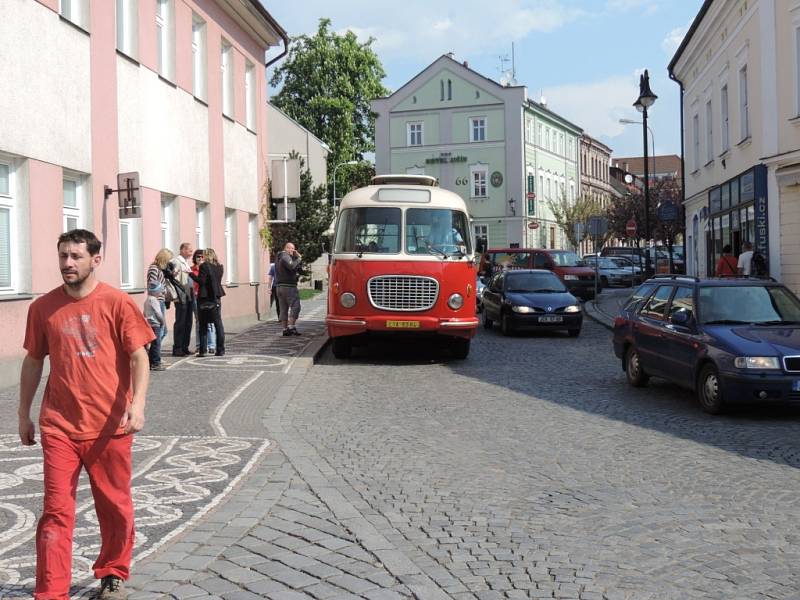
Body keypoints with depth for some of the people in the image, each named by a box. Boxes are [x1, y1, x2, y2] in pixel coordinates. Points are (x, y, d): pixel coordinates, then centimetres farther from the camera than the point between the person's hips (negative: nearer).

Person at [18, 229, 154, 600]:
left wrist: (137, 404, -21)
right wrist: (24, 414, 16)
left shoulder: (116, 303, -6)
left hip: (110, 426, -1)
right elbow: (33, 361, 13)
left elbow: (138, 357, -7)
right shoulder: (43, 307, 3)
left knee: (115, 508, 11)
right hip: (59, 427, 2)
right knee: (56, 511, 1)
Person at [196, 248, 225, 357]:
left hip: (204, 298, -5)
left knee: (203, 325, 2)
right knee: (218, 323, 7)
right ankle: (221, 350, 5)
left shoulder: (204, 266, -12)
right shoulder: (220, 267, 6)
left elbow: (201, 281, -17)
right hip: (216, 297, 5)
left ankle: (202, 350, 2)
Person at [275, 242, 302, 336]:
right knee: (295, 306, -7)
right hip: (288, 286, -10)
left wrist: (297, 257, 6)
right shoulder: (285, 257, -11)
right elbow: (292, 267, -27)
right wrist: (299, 258, -13)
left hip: (279, 286, 10)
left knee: (283, 308, 8)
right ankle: (291, 327, -15)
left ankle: (285, 329, 8)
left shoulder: (278, 258, 21)